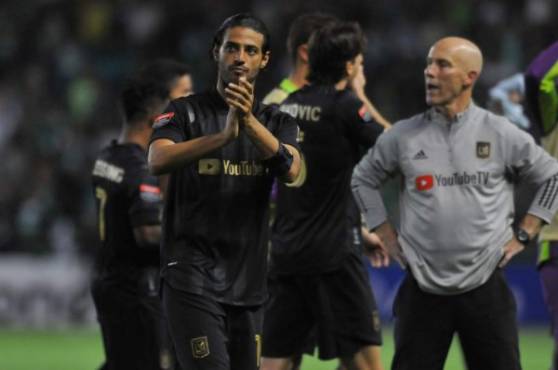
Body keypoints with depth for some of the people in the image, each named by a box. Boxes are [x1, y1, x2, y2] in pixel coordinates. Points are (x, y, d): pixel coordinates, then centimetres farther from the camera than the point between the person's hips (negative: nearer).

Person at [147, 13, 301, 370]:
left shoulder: (277, 122, 10)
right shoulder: (185, 112, 1)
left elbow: (290, 169, -11)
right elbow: (158, 160, -19)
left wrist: (249, 121, -29)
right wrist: (224, 135, -33)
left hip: (248, 281, 5)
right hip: (192, 277, -5)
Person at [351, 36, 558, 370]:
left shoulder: (502, 135, 0)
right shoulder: (404, 136, 3)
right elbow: (364, 179, 18)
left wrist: (523, 235, 5)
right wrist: (385, 234, 11)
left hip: (485, 286, -1)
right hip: (423, 289, 1)